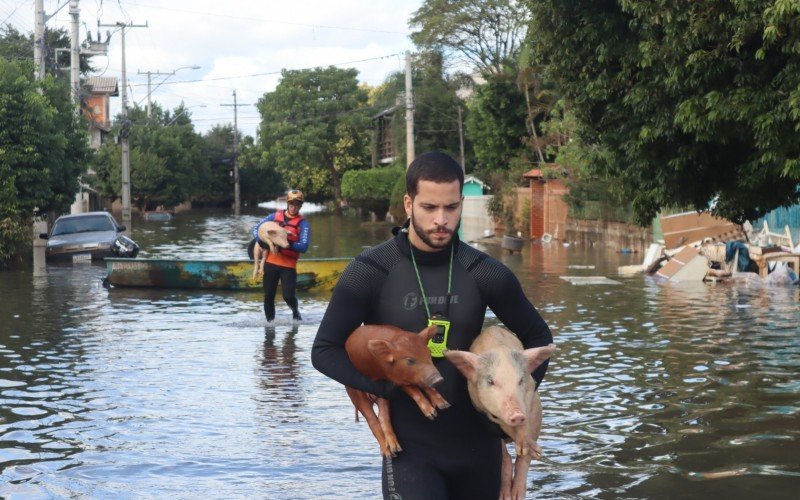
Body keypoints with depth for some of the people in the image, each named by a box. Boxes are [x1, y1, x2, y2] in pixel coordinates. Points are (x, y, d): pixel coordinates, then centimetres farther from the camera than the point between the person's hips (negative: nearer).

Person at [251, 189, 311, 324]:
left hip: (289, 265, -3)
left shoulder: (303, 224, -3)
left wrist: (287, 244, -27)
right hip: (270, 262, 3)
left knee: (288, 296, -9)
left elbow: (303, 247, -13)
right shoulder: (275, 216, 8)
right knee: (268, 296, 5)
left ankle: (295, 311, 22)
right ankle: (270, 321, 21)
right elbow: (256, 228, 11)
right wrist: (260, 241, -8)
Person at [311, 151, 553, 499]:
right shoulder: (371, 272, -9)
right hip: (409, 448, -3)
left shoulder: (484, 274, -3)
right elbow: (324, 351, -6)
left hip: (479, 447, 3)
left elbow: (537, 337, 10)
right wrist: (389, 388, -18)